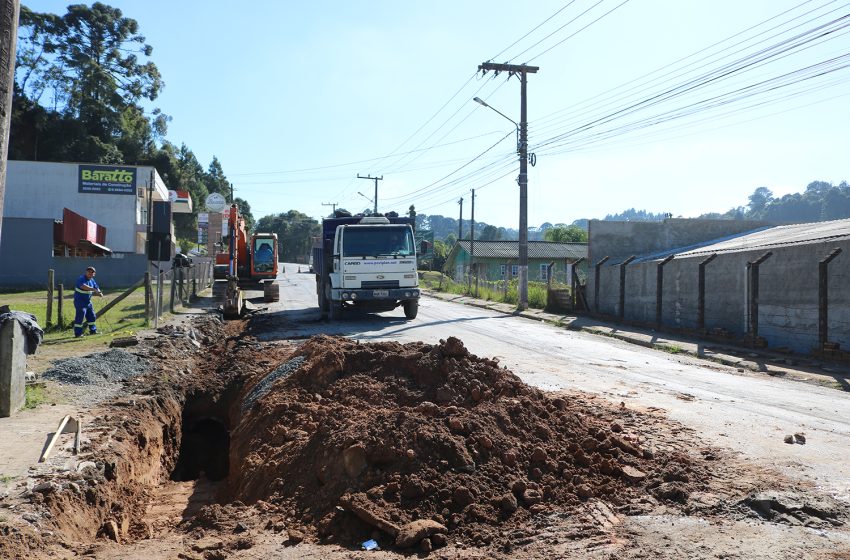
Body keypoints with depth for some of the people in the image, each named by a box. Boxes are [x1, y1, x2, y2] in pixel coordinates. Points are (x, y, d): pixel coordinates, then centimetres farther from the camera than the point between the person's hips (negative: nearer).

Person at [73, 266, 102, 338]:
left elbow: (96, 287, 11)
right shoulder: (81, 279, -17)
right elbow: (83, 286, -37)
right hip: (80, 301, -9)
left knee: (91, 316, 15)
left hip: (88, 301, 9)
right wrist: (93, 289, -45)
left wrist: (99, 293, -11)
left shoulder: (92, 280, 10)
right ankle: (78, 333, -6)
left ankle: (93, 330, 28)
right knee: (80, 316, -10)